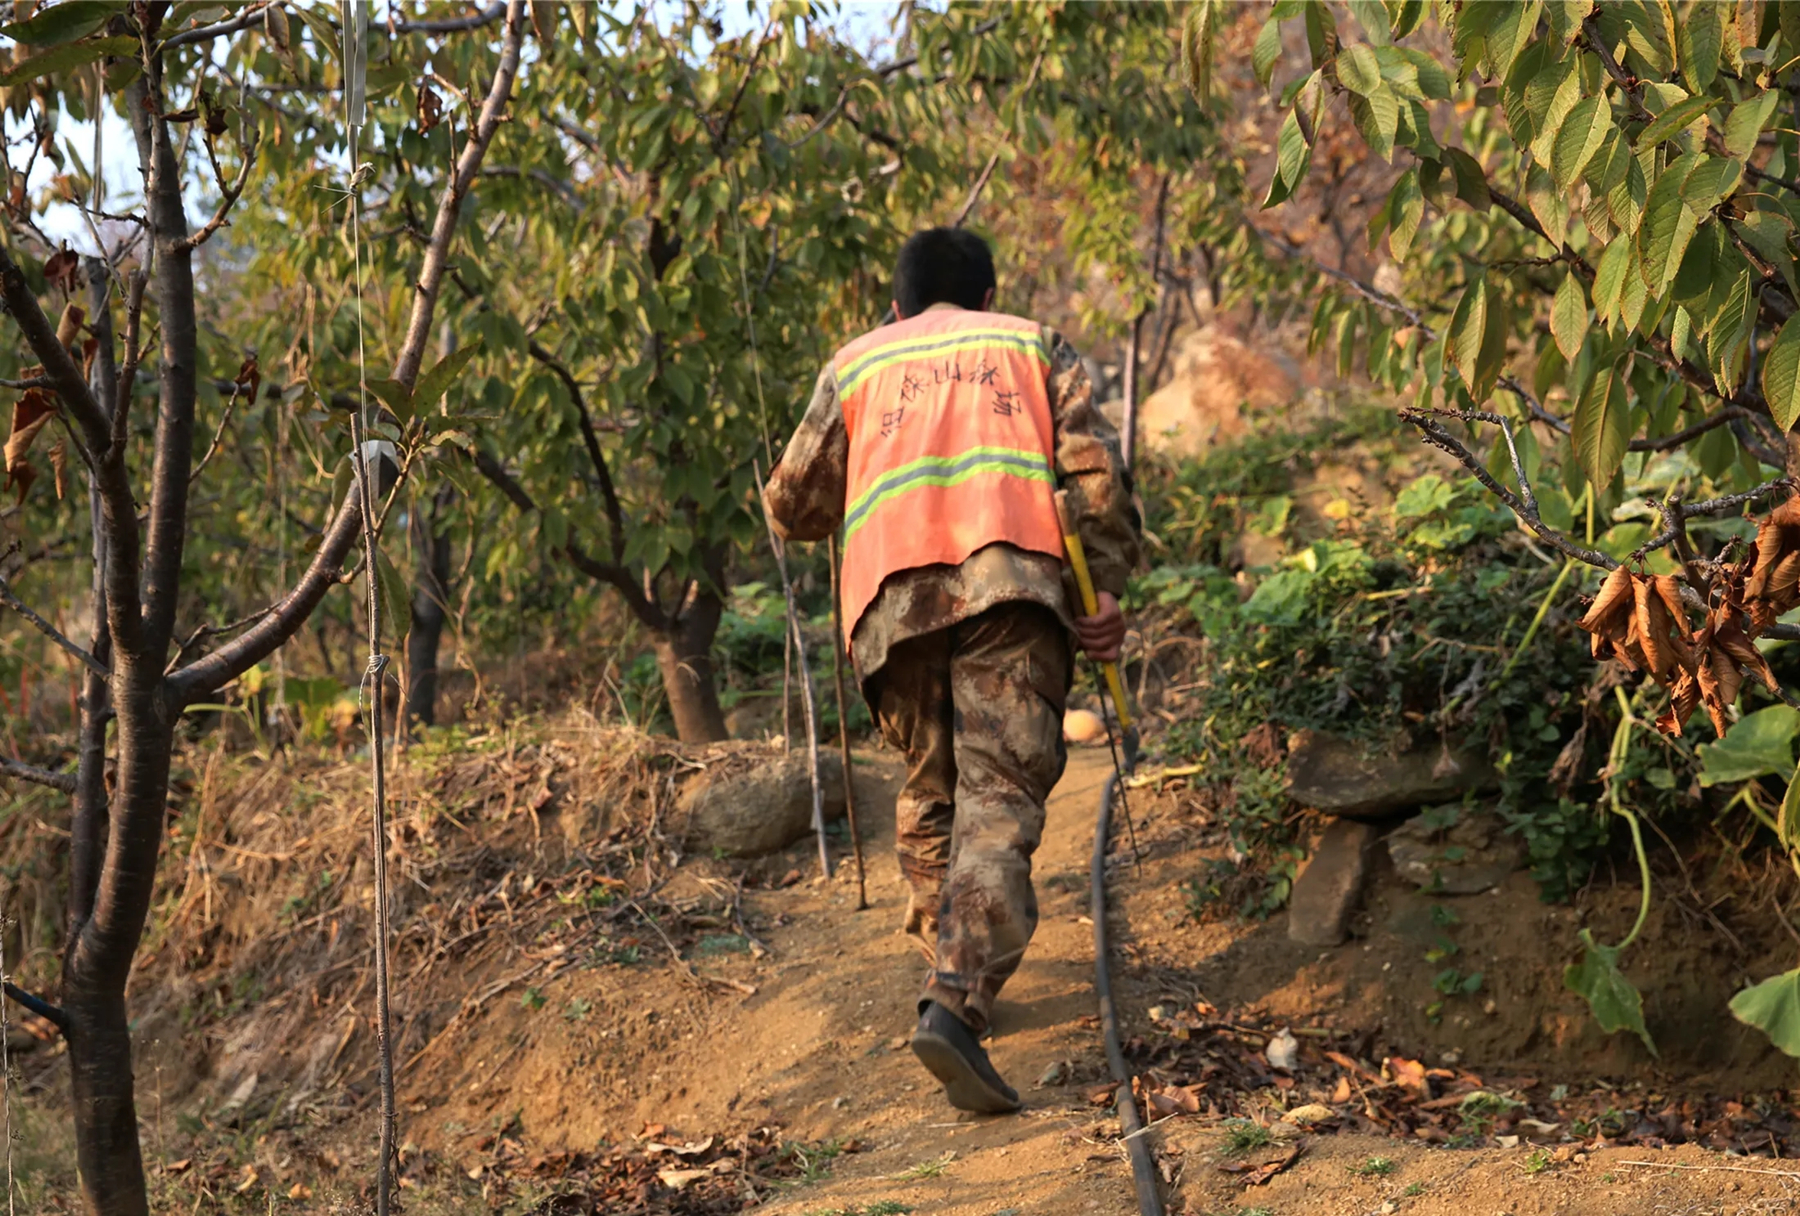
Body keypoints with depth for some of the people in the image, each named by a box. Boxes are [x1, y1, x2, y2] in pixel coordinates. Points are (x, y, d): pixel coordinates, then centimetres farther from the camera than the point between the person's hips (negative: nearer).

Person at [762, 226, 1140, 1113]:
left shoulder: (856, 363, 27)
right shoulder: (1034, 345, 26)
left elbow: (791, 508, 21)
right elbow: (1093, 467, 9)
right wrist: (1108, 585, 7)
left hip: (892, 594, 2)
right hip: (1012, 578, -2)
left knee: (930, 792, 20)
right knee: (999, 797, -11)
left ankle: (949, 962, 22)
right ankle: (958, 1005, -26)